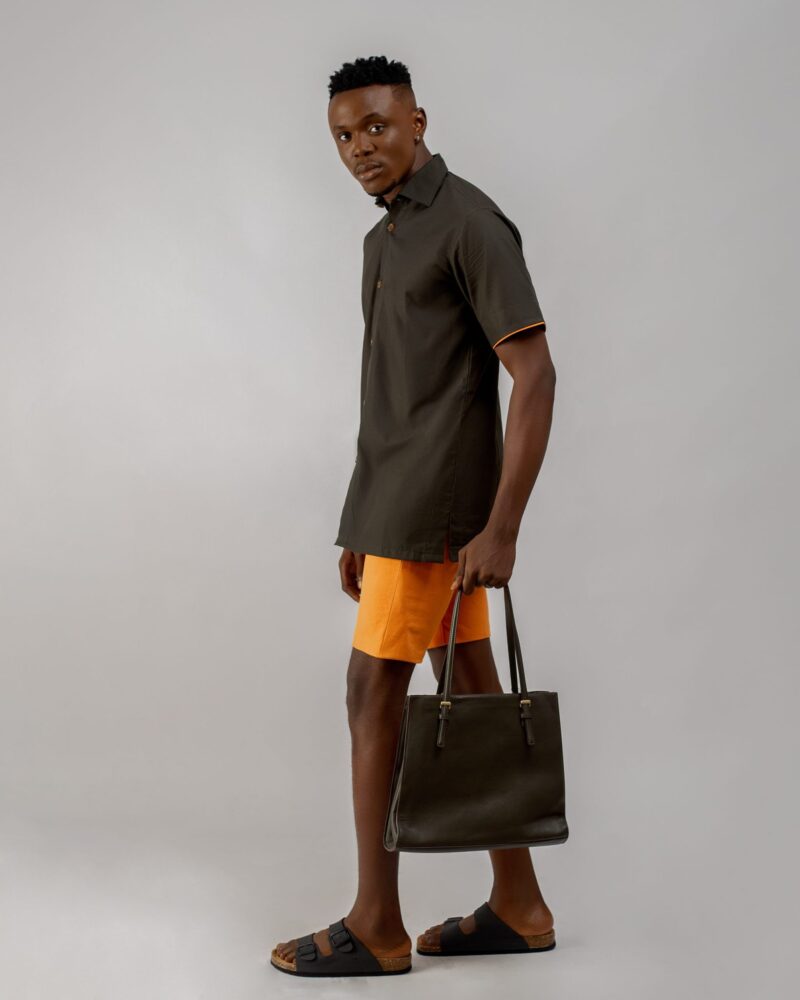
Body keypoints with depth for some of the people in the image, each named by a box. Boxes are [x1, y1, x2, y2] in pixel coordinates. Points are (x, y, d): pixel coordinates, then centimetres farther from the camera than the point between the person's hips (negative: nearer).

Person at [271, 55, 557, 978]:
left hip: (435, 507, -9)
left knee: (373, 696, -5)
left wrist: (502, 529, -23)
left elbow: (534, 375, -18)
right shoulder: (384, 240, 17)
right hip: (402, 507, 9)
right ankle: (517, 902, 18)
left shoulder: (471, 224, -13)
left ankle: (375, 925, 6)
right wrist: (363, 528, 19)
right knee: (469, 694, 10)